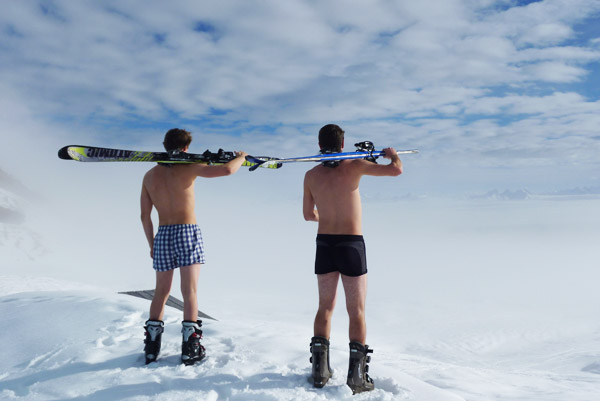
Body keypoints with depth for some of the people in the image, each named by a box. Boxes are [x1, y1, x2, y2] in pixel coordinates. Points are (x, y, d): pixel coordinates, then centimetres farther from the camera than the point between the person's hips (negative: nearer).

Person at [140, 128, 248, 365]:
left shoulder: (149, 176, 8)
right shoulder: (188, 168, -7)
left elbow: (145, 216, 9)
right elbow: (227, 170, -15)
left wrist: (151, 244, 19)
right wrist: (241, 157, 7)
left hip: (163, 235, 4)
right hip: (187, 232, -4)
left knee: (161, 292, 15)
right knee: (190, 292, 2)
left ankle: (151, 347, 18)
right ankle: (190, 348, 4)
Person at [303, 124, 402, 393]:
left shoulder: (311, 176, 1)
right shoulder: (354, 166, -10)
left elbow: (308, 215, 10)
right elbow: (396, 170, -10)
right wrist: (391, 154, 12)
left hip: (324, 244, 4)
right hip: (351, 244, -3)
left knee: (325, 307, 15)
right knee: (356, 312, 5)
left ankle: (320, 371, 18)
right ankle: (357, 376, 5)